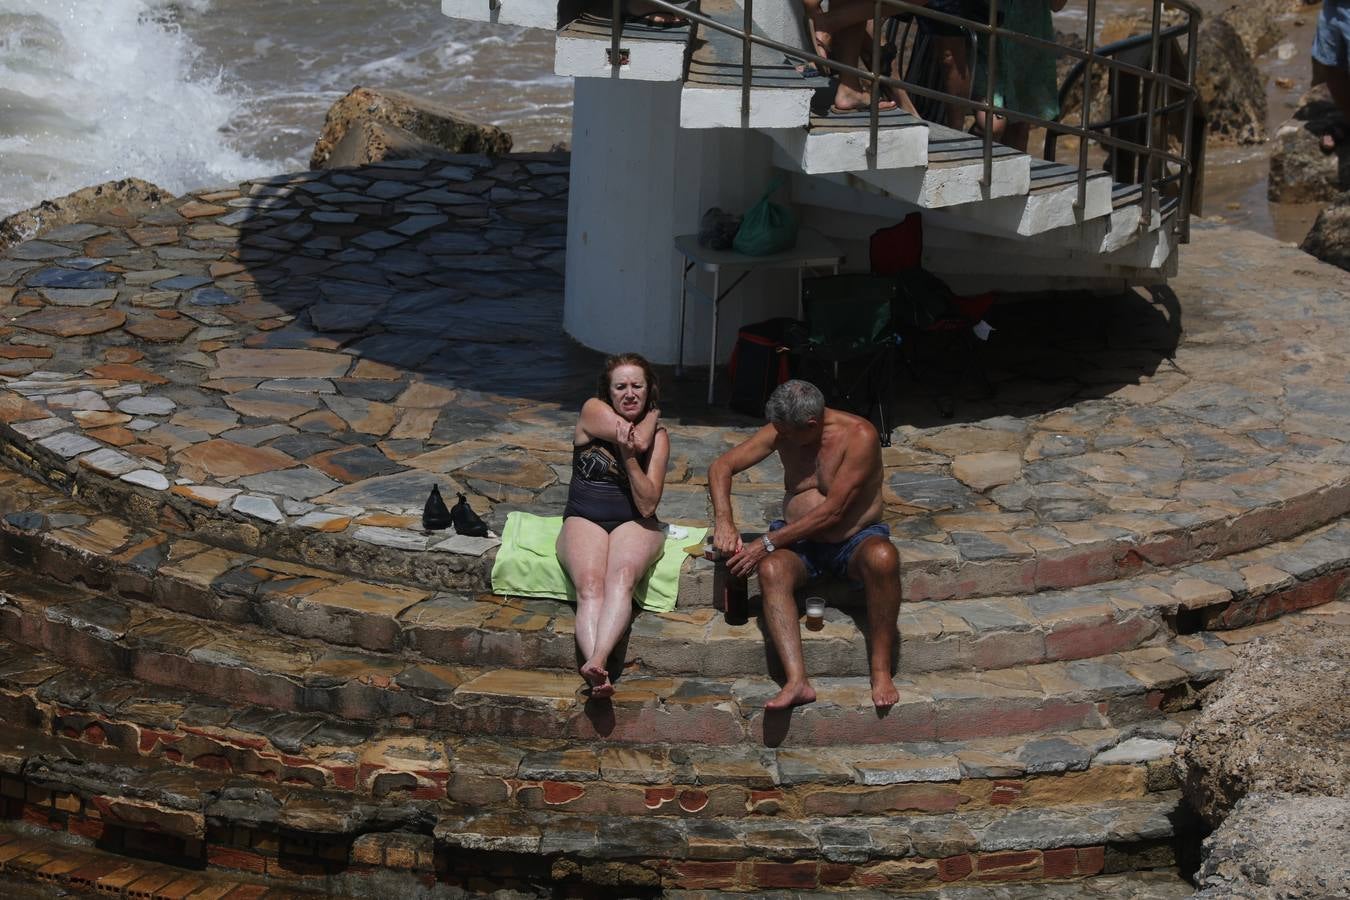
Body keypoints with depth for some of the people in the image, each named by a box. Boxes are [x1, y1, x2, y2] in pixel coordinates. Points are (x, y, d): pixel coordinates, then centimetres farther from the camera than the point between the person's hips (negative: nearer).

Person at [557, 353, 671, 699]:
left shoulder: (658, 436, 6)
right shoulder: (593, 411, 2)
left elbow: (648, 505, -4)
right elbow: (639, 440, -11)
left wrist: (629, 458, -16)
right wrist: (652, 416, 8)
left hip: (633, 524, 0)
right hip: (584, 519, 0)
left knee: (622, 576, -34)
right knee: (590, 584, -32)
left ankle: (596, 662, -57)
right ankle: (599, 672, -55)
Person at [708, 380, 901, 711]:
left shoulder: (859, 436, -18)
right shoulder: (782, 431, -1)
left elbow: (833, 511, -21)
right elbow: (722, 466, 4)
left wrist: (768, 543, -21)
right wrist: (723, 520, -15)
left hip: (855, 539, -3)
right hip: (800, 542, 3)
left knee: (882, 557, -38)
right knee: (771, 569, -32)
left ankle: (880, 671, -28)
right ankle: (797, 681, -44)